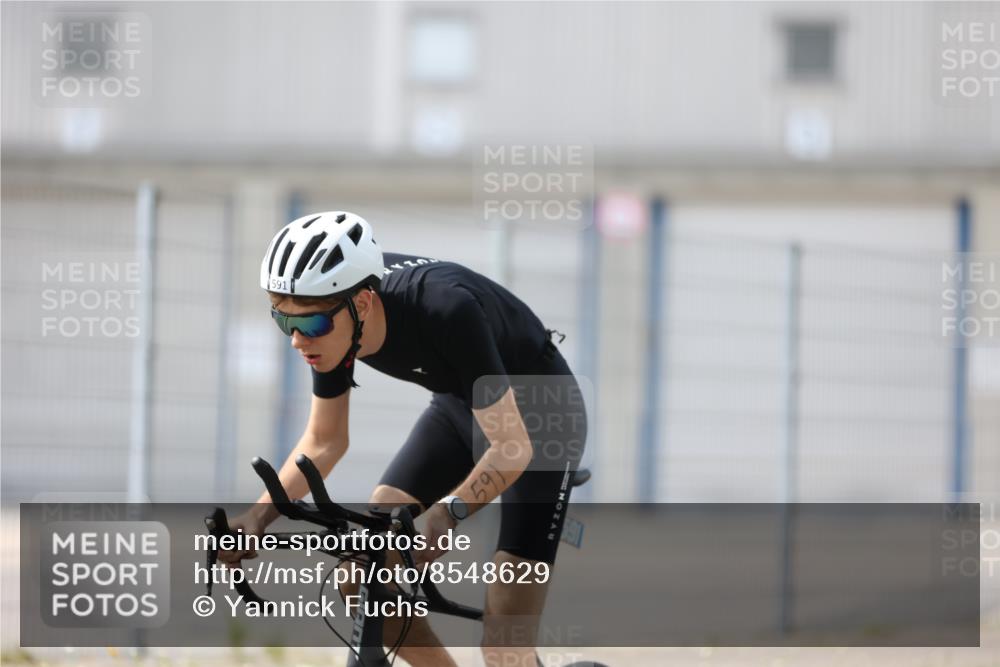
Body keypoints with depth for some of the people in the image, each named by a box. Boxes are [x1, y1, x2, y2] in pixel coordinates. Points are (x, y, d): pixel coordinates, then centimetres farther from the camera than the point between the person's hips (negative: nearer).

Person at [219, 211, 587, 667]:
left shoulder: (444, 310, -38)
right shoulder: (334, 320, -19)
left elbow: (513, 446, -34)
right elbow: (324, 441, -3)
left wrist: (449, 512, -49)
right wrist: (259, 515, -17)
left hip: (538, 415, -6)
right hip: (459, 406, 7)